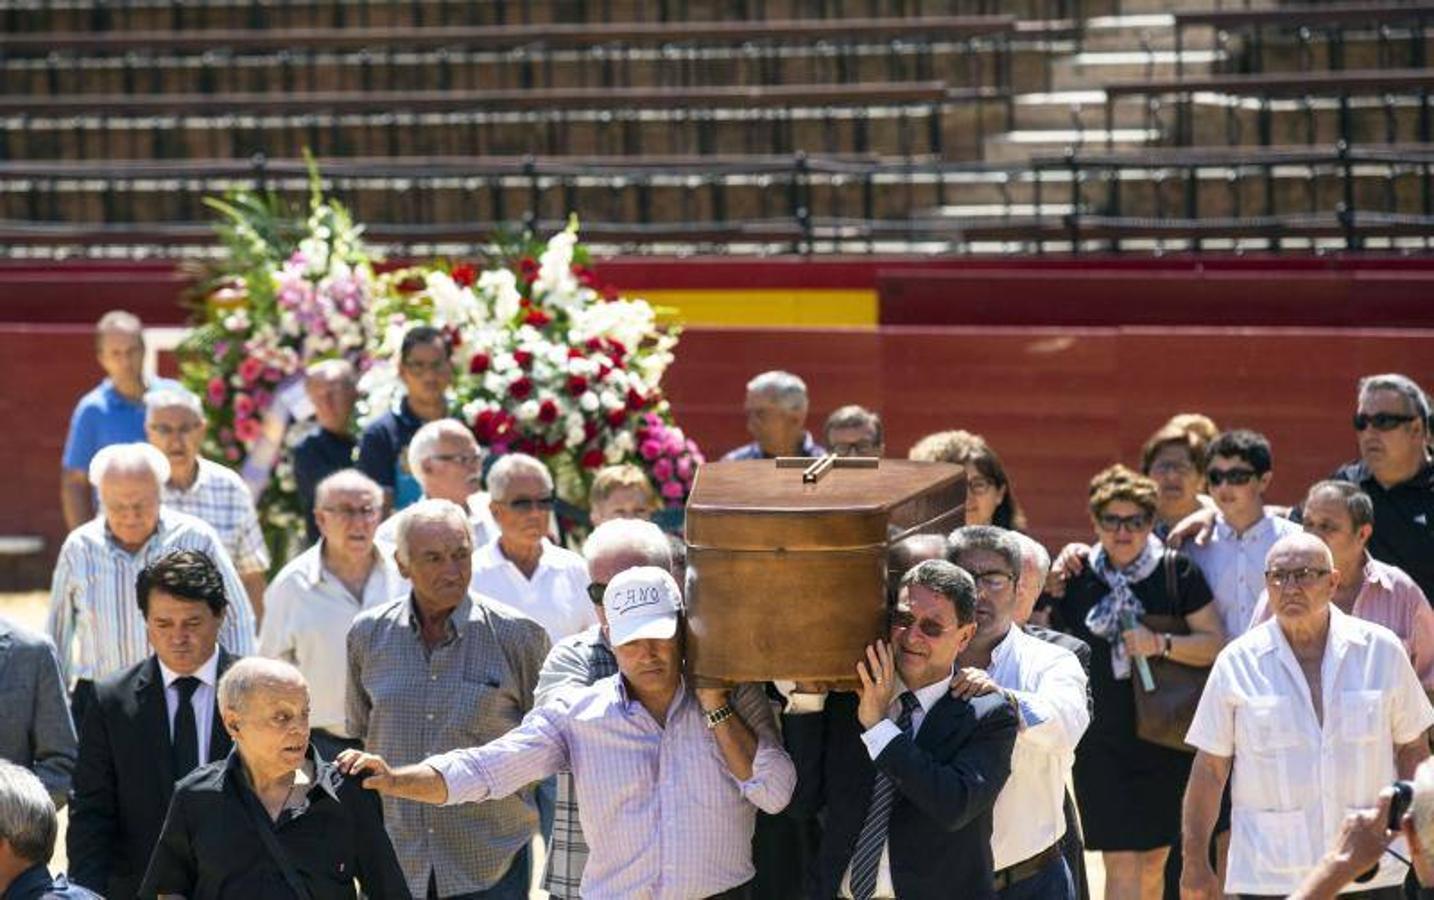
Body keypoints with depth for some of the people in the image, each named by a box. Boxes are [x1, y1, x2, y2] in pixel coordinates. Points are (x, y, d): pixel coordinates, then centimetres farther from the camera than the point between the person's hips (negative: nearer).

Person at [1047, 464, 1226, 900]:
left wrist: (1162, 644, -18)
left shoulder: (1176, 573, -1)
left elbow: (1216, 645, -6)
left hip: (1165, 739, 0)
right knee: (1122, 864, -8)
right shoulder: (1077, 581, 4)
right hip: (1102, 745, 0)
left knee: (1154, 858, 9)